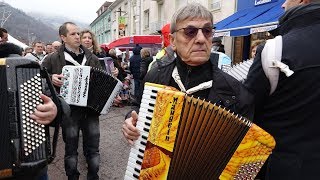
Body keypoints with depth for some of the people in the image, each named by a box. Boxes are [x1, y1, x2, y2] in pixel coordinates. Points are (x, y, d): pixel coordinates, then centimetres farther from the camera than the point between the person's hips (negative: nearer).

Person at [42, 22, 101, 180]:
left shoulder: (92, 58, 9)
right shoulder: (53, 59, 1)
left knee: (93, 149, 9)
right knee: (71, 150, 11)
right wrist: (49, 78, -13)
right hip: (68, 110, -2)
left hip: (91, 108, 2)